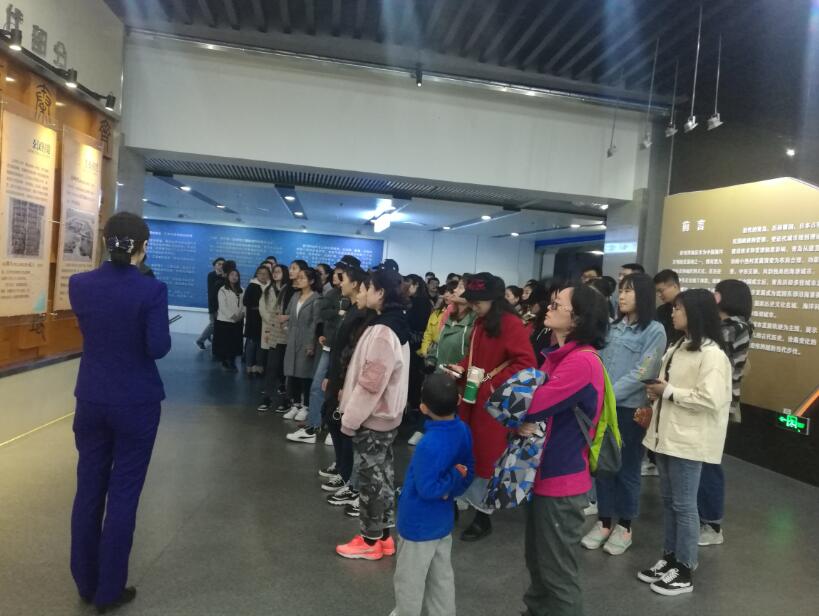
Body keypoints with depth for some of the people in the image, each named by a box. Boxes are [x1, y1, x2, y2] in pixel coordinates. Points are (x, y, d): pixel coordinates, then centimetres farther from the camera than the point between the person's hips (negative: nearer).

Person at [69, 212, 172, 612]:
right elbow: (158, 348, -18)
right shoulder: (152, 289, -17)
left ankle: (85, 584, 31)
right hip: (136, 403, -4)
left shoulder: (79, 284, -2)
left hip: (90, 399, 4)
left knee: (88, 489, 16)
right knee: (123, 494, 7)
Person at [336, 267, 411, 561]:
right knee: (383, 473, 16)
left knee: (371, 476, 3)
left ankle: (371, 541, 18)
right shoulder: (396, 325, 8)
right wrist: (351, 403, 18)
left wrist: (350, 417, -15)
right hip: (387, 414, 9)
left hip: (372, 416, -9)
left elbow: (371, 382, -24)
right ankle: (384, 536, 28)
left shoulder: (382, 330, -23)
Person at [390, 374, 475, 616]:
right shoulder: (463, 430, -8)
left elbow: (427, 489, -26)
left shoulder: (430, 445, -31)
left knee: (410, 582, 15)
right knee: (442, 578, 22)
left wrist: (453, 476, -17)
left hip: (418, 524, -7)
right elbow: (469, 471, 3)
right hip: (443, 520, 8)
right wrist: (452, 489, -9)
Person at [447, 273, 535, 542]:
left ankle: (483, 517, 17)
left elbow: (526, 363, -20)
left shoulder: (511, 324, -15)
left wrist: (493, 382, -19)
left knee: (486, 457, 3)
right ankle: (466, 500, 27)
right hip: (472, 398, 7)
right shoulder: (480, 323, 11)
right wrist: (462, 368, 2)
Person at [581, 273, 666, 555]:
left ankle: (624, 526, 25)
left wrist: (609, 394, -17)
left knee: (627, 468, 9)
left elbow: (642, 374, -14)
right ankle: (604, 522, 26)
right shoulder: (614, 327, 10)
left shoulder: (655, 331, -7)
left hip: (630, 409, -5)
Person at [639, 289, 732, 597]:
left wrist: (669, 392, -18)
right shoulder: (677, 347, 12)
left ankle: (684, 570, 15)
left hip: (688, 440, -8)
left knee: (684, 504, 2)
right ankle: (669, 558, 28)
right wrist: (656, 392, 2)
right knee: (668, 500, 16)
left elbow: (711, 400, -24)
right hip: (665, 433, 9)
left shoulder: (712, 354, -15)